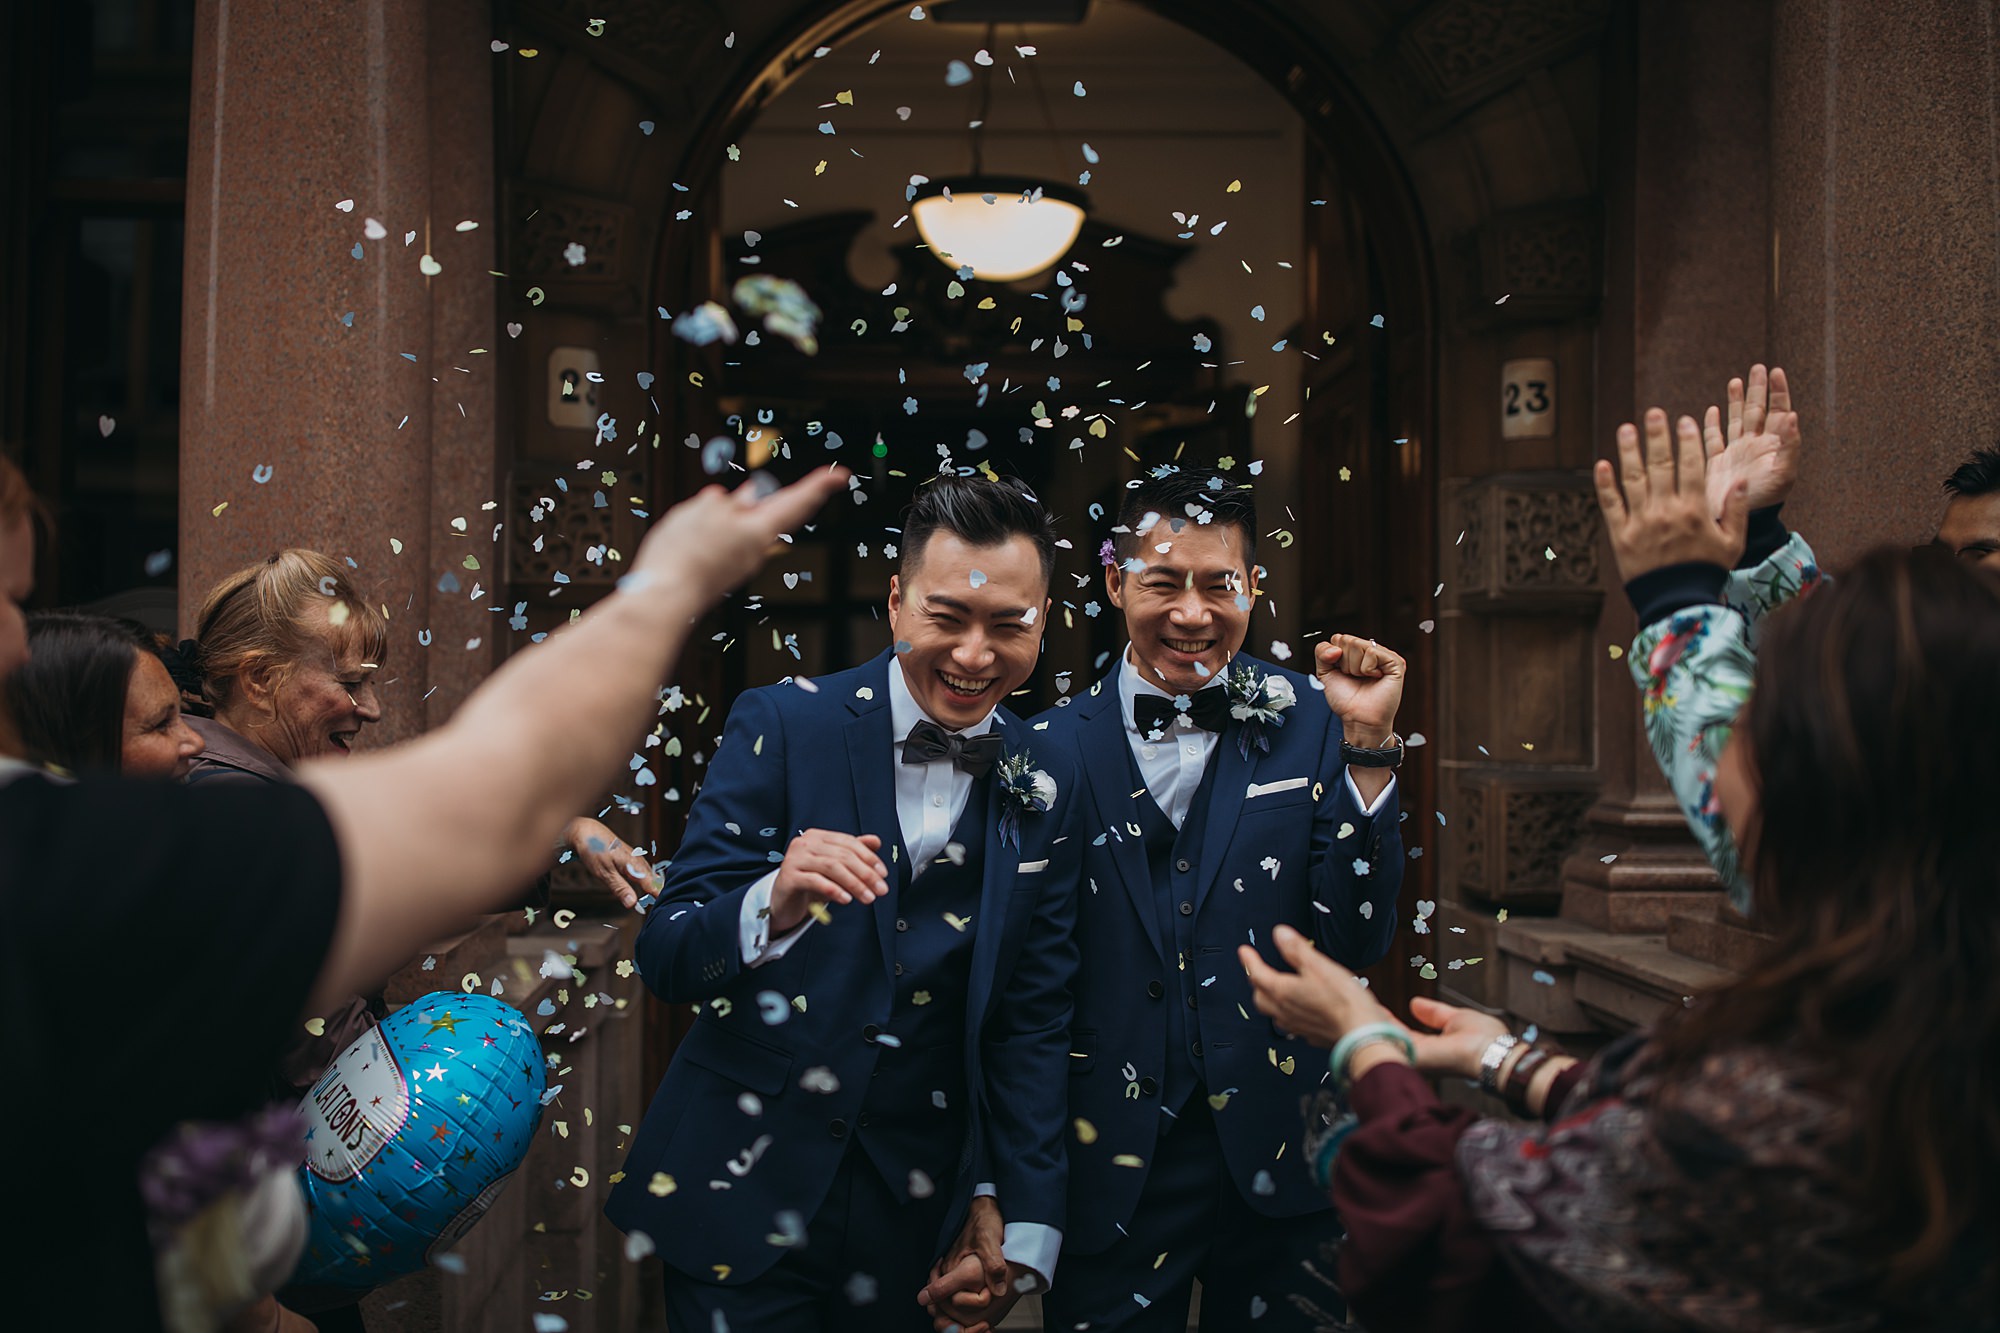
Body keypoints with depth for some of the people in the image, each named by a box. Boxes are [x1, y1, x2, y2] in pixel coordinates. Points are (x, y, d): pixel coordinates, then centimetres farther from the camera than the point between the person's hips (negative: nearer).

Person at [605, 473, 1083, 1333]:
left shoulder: (1044, 789, 0)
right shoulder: (781, 727, -9)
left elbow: (1033, 1016, 6)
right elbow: (663, 961, -13)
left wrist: (1021, 1215, 1)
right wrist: (773, 906, -33)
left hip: (914, 1216, 3)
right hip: (743, 1189, -2)